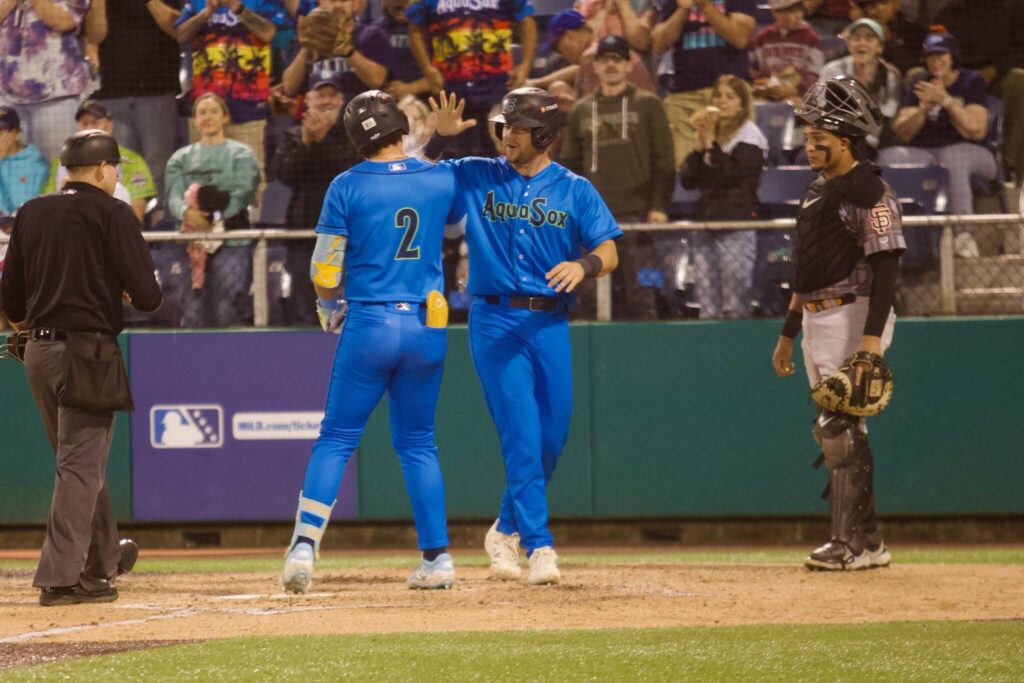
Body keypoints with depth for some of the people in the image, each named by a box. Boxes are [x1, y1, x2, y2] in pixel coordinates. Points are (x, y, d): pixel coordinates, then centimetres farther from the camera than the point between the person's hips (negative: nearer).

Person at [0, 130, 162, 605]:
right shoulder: (112, 214, -7)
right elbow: (146, 296, -13)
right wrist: (140, 296, 10)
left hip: (38, 352, 6)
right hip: (87, 349, -6)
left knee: (79, 460, 19)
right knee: (82, 463, -5)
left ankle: (103, 557, 33)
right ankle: (62, 576, -11)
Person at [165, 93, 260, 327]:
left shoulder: (240, 154, 9)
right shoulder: (181, 158, 19)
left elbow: (242, 193, -6)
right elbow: (174, 196, 3)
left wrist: (215, 219, -19)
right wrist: (186, 213, -20)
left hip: (231, 240, -3)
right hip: (190, 243, 3)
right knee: (192, 314, -2)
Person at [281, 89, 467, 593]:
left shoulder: (348, 187, -6)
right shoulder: (441, 180, 2)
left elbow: (324, 268, -5)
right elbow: (459, 222, 25)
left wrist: (329, 308, 15)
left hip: (369, 325, -3)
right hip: (426, 326, 3)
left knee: (337, 438, 3)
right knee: (418, 443, 13)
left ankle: (305, 545, -9)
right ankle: (437, 557, 10)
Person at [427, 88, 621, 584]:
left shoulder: (574, 190, 6)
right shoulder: (476, 177, 7)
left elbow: (609, 253, -1)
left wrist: (583, 266, -23)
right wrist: (440, 137, -8)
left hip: (550, 322, 2)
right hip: (495, 320, -2)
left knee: (552, 436, 6)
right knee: (521, 434, -11)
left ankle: (507, 530, 28)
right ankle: (538, 545, -12)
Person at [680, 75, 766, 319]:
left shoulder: (749, 137, -2)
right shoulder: (709, 133, 16)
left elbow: (732, 175, -15)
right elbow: (687, 180, 10)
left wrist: (711, 144, -10)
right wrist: (699, 147, -2)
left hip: (737, 227, -6)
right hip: (706, 222, 6)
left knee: (735, 307, -9)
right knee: (708, 308, 6)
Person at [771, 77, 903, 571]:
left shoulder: (870, 192, -12)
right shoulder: (818, 190, 18)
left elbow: (886, 264, -19)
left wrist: (872, 336, -26)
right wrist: (787, 333, 24)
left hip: (853, 315, -10)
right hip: (817, 321, 10)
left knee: (840, 427, -14)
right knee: (834, 431, 9)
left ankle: (856, 543, -12)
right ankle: (864, 542, 13)